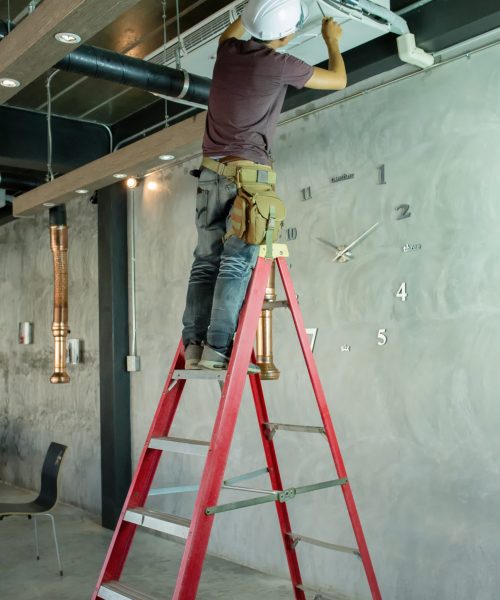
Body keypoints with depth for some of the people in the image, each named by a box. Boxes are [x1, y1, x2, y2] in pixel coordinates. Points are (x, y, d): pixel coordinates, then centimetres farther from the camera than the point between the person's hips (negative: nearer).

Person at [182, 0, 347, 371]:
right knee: (237, 263, -10)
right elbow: (338, 80, 8)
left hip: (211, 173, 7)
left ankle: (194, 345, -3)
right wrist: (333, 42, 25)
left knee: (206, 261, 3)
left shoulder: (228, 51, 10)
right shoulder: (278, 65, -7)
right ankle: (218, 347, -17)